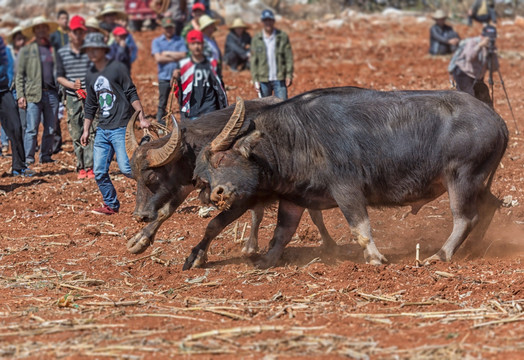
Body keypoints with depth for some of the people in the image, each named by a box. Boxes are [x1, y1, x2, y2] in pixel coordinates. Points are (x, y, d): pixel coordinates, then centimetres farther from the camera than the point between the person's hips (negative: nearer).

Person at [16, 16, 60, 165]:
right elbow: (19, 75, 4)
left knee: (51, 129, 4)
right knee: (32, 129, -6)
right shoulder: (26, 51, 8)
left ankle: (46, 156, 13)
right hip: (33, 95, -3)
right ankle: (28, 158, -2)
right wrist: (20, 95, -6)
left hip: (52, 94, 3)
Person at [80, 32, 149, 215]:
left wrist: (141, 118, -14)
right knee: (99, 171, 2)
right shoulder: (90, 75, 15)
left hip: (121, 128, -6)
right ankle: (111, 205, 16)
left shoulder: (117, 68, -4)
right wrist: (86, 130, 18)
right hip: (102, 130, 7)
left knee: (126, 168, -15)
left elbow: (132, 94, -7)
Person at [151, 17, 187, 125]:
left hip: (178, 75, 0)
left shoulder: (180, 40, 10)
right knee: (162, 104, 1)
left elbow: (183, 55, -5)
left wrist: (167, 53, -5)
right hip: (164, 77, 0)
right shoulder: (157, 41, 8)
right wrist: (175, 58, -5)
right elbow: (158, 58, -5)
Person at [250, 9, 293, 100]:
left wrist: (289, 75, -5)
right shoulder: (256, 39, 6)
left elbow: (289, 57, 4)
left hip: (279, 79, -1)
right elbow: (253, 61, 6)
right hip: (263, 80, 1)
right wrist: (255, 80, -1)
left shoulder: (283, 36, 4)